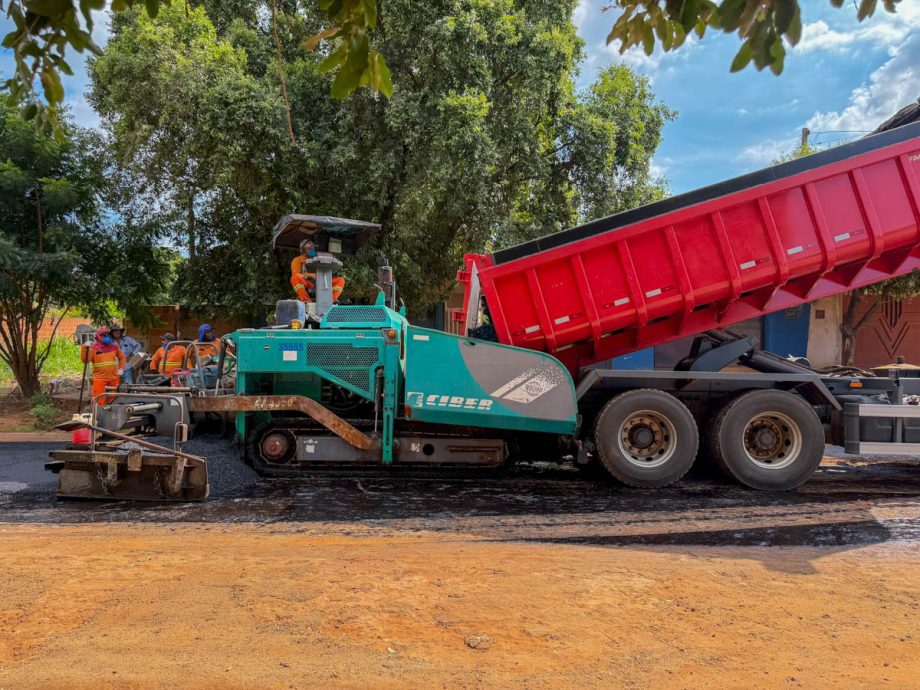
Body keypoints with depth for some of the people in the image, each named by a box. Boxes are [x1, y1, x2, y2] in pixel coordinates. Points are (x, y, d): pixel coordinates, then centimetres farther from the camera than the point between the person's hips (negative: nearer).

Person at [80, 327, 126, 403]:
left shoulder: (114, 346, 9)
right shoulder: (94, 348, -4)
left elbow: (122, 357, 21)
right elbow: (85, 360, -16)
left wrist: (121, 368, 10)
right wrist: (85, 348, -26)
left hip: (114, 378, 4)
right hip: (100, 379, -4)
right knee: (99, 400, -8)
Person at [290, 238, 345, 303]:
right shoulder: (297, 260, 14)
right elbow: (295, 275, -1)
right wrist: (307, 277, -20)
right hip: (306, 285, -3)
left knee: (340, 280, -14)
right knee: (295, 278, -35)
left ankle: (332, 299, -36)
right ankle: (306, 300, -45)